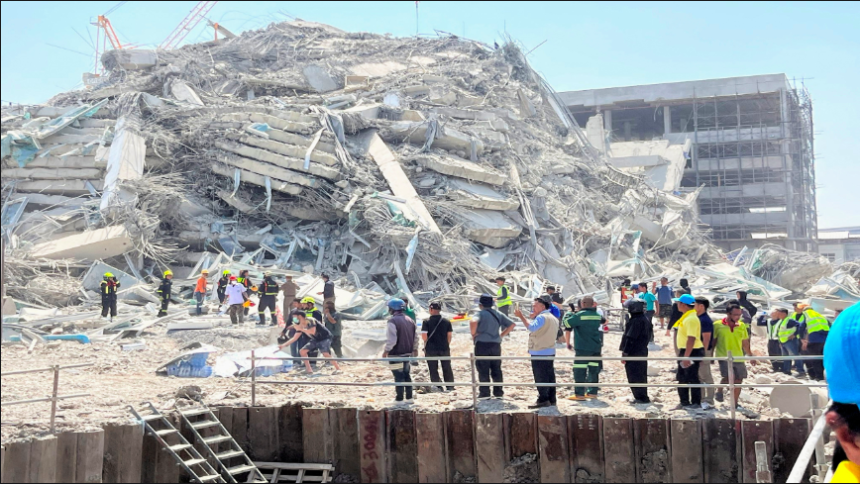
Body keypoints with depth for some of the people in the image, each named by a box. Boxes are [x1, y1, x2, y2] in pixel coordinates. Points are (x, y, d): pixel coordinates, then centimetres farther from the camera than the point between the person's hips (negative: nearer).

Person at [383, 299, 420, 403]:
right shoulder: (410, 320, 9)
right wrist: (415, 349, 23)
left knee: (399, 376, -3)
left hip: (396, 354, -7)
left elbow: (392, 340, -21)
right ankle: (409, 397, 20)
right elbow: (416, 337, 12)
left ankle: (400, 399, 1)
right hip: (408, 353, 8)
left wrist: (386, 351, -10)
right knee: (406, 375, 16)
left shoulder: (392, 321, -16)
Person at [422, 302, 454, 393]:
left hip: (431, 349, -3)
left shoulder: (427, 322, -8)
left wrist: (427, 343, 6)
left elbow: (424, 336, -13)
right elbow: (450, 335, 3)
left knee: (433, 369, 6)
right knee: (447, 368, 12)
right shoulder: (446, 322, 1)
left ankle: (438, 386, 0)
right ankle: (450, 386, 15)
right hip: (444, 348, 3)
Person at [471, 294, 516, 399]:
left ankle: (484, 393, 1)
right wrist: (502, 335, 11)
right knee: (496, 370, 12)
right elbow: (512, 324, 9)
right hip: (496, 344, 5)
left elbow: (474, 322, -30)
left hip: (482, 344, -5)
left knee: (483, 371, 0)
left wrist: (473, 334, -14)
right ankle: (498, 392, 15)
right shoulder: (498, 314, 10)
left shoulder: (481, 314, -8)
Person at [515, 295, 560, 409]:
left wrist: (521, 316, -28)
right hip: (550, 351, 10)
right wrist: (533, 318, 14)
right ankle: (552, 399, 14)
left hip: (539, 352, -10)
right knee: (550, 376, 11)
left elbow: (531, 327, -30)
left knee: (540, 377, -7)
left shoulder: (541, 317, -15)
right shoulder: (554, 318, 17)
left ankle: (543, 400, -7)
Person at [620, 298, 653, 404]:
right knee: (641, 375, 15)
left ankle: (641, 397, -4)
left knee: (634, 376, -4)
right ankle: (642, 397, 22)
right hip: (643, 351, 10)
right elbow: (650, 336, 18)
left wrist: (625, 353, -18)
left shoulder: (636, 321, -20)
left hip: (633, 353, -10)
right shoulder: (646, 319, 11)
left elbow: (630, 339, -22)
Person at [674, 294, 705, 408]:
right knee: (682, 378, 17)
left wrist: (686, 356, -28)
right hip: (685, 352, 11)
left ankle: (696, 403, 6)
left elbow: (691, 339, -26)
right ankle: (684, 402, 27)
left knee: (692, 378, -3)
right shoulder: (686, 317, 13)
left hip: (692, 352, -11)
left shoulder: (691, 319, -20)